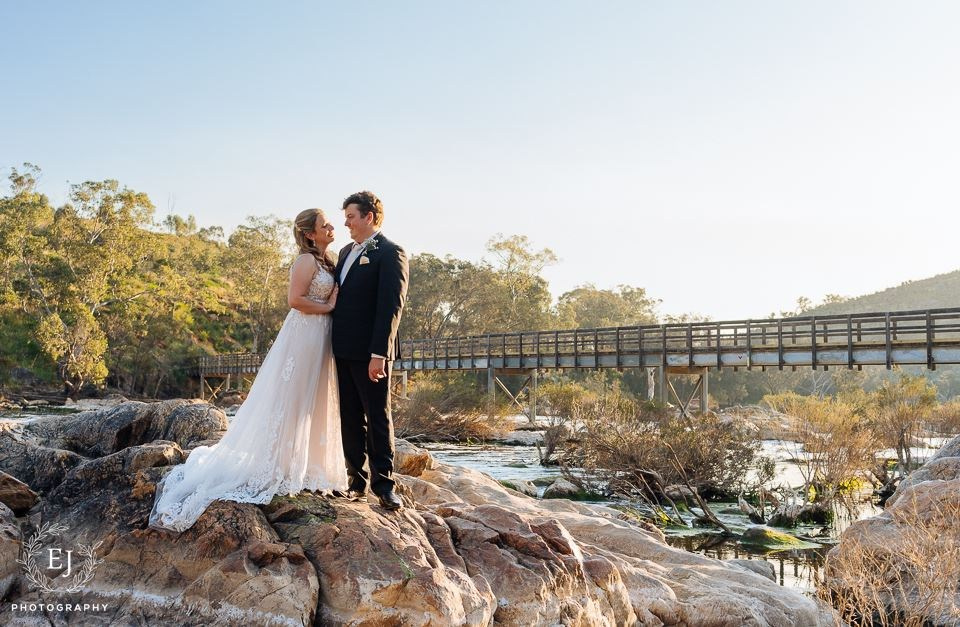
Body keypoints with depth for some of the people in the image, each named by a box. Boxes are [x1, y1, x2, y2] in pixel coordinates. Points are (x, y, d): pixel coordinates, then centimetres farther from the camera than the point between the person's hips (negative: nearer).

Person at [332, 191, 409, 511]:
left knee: (378, 417, 0)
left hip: (370, 352, -7)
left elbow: (391, 306, -16)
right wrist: (333, 342, 13)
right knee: (351, 418, 10)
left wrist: (378, 353, -22)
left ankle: (383, 484, 8)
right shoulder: (346, 251, 17)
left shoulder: (390, 253, -9)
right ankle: (357, 480, 19)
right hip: (344, 349, 8)